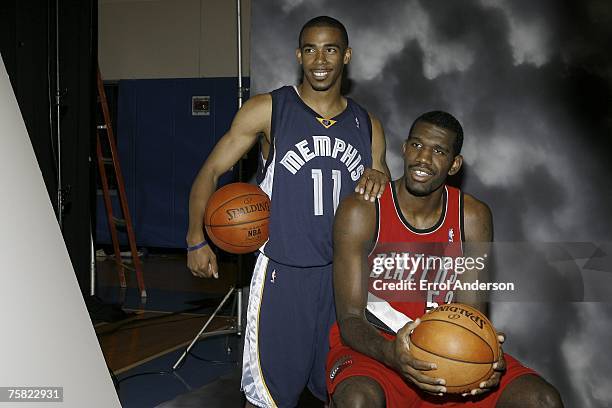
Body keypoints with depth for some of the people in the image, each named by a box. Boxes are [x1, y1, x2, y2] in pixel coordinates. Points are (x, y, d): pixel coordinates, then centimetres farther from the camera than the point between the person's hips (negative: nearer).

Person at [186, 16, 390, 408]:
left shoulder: (367, 125, 9)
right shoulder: (268, 110, -2)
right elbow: (212, 170, 1)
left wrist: (380, 176, -8)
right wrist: (197, 240, -8)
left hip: (344, 274, 4)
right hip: (282, 273, -3)